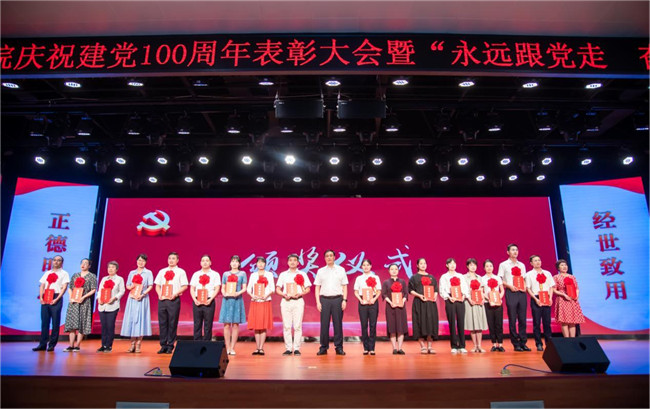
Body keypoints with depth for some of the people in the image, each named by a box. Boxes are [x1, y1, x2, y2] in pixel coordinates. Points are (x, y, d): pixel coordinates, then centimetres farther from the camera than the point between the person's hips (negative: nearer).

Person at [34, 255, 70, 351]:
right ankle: (42, 344, 9)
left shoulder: (64, 273, 5)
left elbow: (64, 287, -4)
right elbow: (42, 286, 14)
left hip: (56, 298, -4)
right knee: (44, 321, 3)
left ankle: (52, 344, 2)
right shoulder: (47, 273, 19)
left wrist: (57, 299, -14)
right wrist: (41, 297, -2)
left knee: (55, 322, -3)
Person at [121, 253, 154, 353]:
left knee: (140, 319, -5)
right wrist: (131, 287, -10)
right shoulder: (132, 273, 15)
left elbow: (150, 286, -1)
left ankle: (138, 345, 0)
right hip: (132, 298, 3)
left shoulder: (148, 273, 5)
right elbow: (127, 286, 13)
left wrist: (142, 294, -15)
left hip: (142, 299, -3)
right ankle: (132, 344, 7)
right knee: (131, 319, 0)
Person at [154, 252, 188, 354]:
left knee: (172, 323, -2)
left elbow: (184, 286, -1)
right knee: (162, 323, 5)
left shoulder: (181, 272, 5)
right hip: (162, 300, 4)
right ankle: (163, 346, 14)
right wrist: (159, 294, -2)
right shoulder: (162, 271, 16)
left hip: (174, 300, -3)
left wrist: (175, 294, -14)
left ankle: (170, 346, 7)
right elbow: (157, 285, 16)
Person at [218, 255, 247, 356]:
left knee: (235, 324, -1)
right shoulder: (225, 274, 14)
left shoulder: (242, 274, 9)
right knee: (226, 324, -1)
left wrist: (238, 293, -15)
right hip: (227, 300, 1)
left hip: (237, 300, -1)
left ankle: (232, 348, 5)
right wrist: (224, 293, -9)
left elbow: (244, 288, 4)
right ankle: (227, 348, 6)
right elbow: (222, 288, 12)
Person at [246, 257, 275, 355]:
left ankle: (261, 348, 2)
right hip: (255, 302, 2)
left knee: (264, 326, -3)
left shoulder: (269, 274, 7)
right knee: (256, 325, 1)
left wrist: (266, 295, -16)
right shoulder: (253, 275, 12)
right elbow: (248, 288, 6)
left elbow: (272, 288, 2)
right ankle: (257, 348, 9)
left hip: (265, 302, -1)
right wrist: (252, 295, -14)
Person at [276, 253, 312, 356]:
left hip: (298, 301, -1)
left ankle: (297, 348, 4)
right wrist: (284, 294, -9)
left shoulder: (302, 274, 10)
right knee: (286, 325, 0)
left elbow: (308, 289, 8)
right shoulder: (283, 274, 13)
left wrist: (300, 294, -10)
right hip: (286, 301, 1)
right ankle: (288, 348, 8)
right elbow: (277, 289, 11)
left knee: (297, 325, -3)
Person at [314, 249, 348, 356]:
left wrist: (344, 300, -2)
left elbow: (344, 286, 8)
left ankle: (339, 347, 10)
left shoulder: (341, 270, 9)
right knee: (324, 324, 1)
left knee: (338, 323, 1)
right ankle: (323, 347, 10)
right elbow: (317, 288, 9)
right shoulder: (320, 271, 10)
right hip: (324, 299, 1)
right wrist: (318, 302, 0)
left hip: (337, 299, 0)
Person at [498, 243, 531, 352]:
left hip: (522, 293, 4)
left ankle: (523, 342, 12)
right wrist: (510, 286, -12)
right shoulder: (503, 265, 5)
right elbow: (500, 280, 1)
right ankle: (516, 344, 6)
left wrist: (525, 287, -1)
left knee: (522, 318, 4)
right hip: (511, 293, -4)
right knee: (512, 319, -1)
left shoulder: (522, 265, 17)